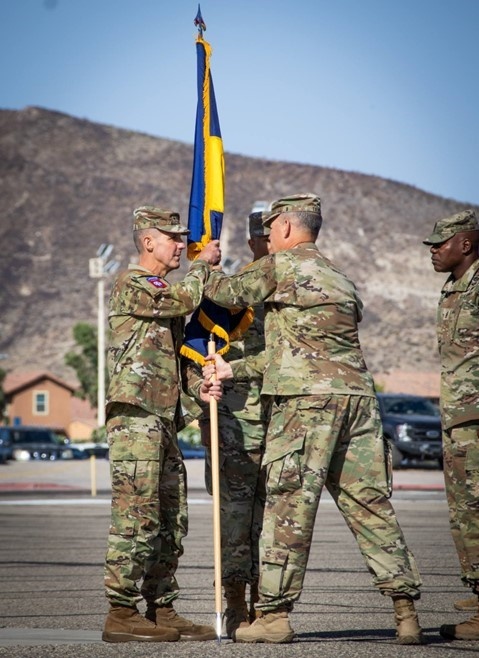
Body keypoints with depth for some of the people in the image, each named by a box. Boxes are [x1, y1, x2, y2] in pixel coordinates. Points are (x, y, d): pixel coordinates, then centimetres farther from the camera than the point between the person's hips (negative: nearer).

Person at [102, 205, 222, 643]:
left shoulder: (163, 293, 25)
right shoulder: (130, 285, -4)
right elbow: (185, 300, -19)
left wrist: (199, 387, 8)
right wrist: (204, 264, -2)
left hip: (164, 420, 10)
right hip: (134, 415, -10)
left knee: (171, 521, 9)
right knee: (136, 516, -12)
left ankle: (161, 611, 13)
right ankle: (121, 615, -11)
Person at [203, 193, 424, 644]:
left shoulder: (282, 264, 1)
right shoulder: (340, 282, 25)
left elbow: (232, 292, 13)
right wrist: (233, 370, 30)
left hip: (306, 400, -7)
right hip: (358, 396, 7)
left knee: (289, 505, -3)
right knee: (370, 505, 7)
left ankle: (275, 614, -1)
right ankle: (406, 612, 3)